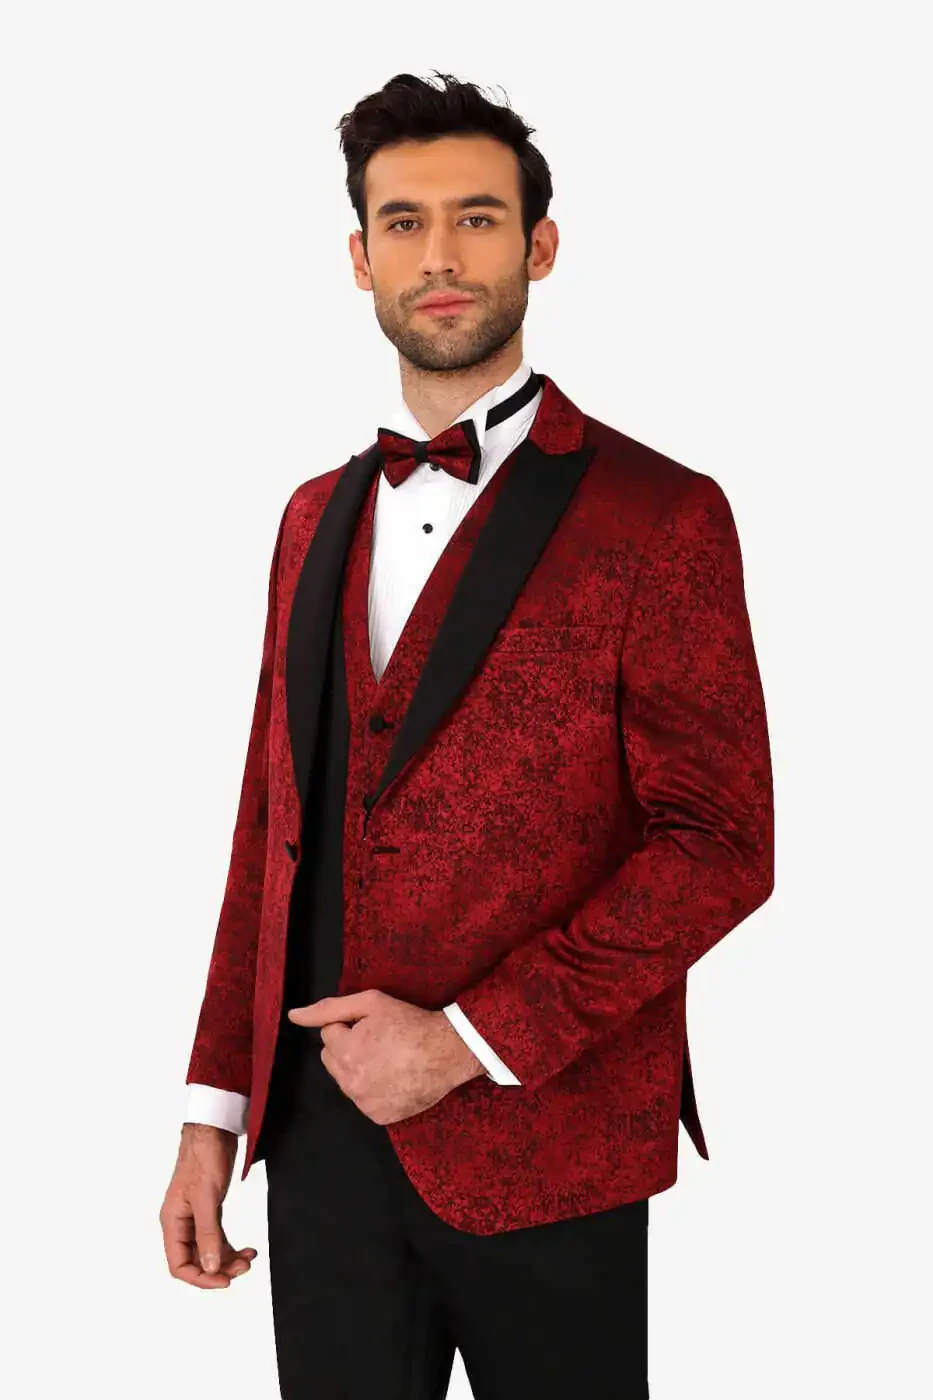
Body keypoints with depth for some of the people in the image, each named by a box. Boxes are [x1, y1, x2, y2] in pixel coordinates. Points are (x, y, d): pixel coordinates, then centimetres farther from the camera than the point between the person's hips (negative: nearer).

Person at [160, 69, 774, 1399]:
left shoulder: (657, 515, -8)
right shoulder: (317, 516, 11)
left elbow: (720, 844, -12)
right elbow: (273, 826, 12)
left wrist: (468, 1041, -16)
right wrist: (216, 1108, 8)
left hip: (540, 1149, -4)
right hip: (321, 1134, 5)